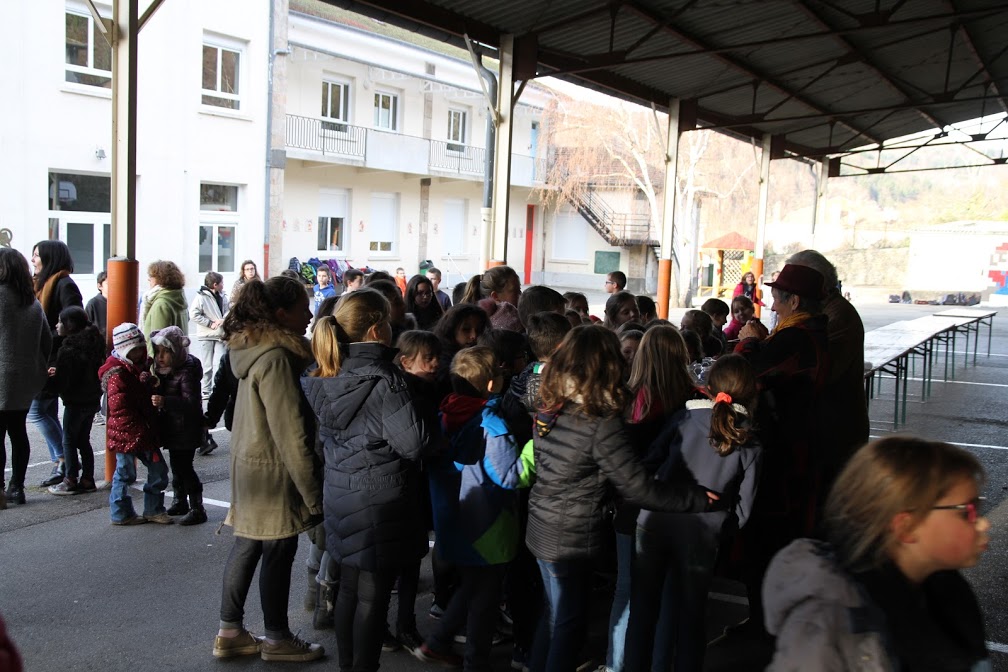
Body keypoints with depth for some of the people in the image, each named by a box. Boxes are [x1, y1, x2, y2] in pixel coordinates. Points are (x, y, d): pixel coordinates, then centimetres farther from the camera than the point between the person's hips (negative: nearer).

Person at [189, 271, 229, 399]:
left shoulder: (222, 297, 8)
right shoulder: (201, 297, -11)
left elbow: (228, 310, 10)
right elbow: (193, 314, -15)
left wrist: (223, 319, -12)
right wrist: (210, 323, -14)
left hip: (220, 336, 4)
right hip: (206, 336, -4)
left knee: (220, 364, 0)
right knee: (206, 366, 3)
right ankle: (205, 391, 13)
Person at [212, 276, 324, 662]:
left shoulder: (254, 349, 7)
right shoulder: (276, 359, -22)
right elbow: (290, 433, -23)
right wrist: (313, 494, -18)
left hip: (250, 466, 9)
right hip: (275, 473, -9)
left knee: (247, 546, 16)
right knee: (279, 553, 5)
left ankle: (230, 633, 26)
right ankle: (277, 639, 20)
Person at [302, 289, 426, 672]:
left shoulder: (324, 380, 3)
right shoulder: (384, 381, -20)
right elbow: (413, 443, -19)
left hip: (341, 497, 7)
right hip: (381, 501, -7)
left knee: (349, 589, 19)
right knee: (373, 597, 5)